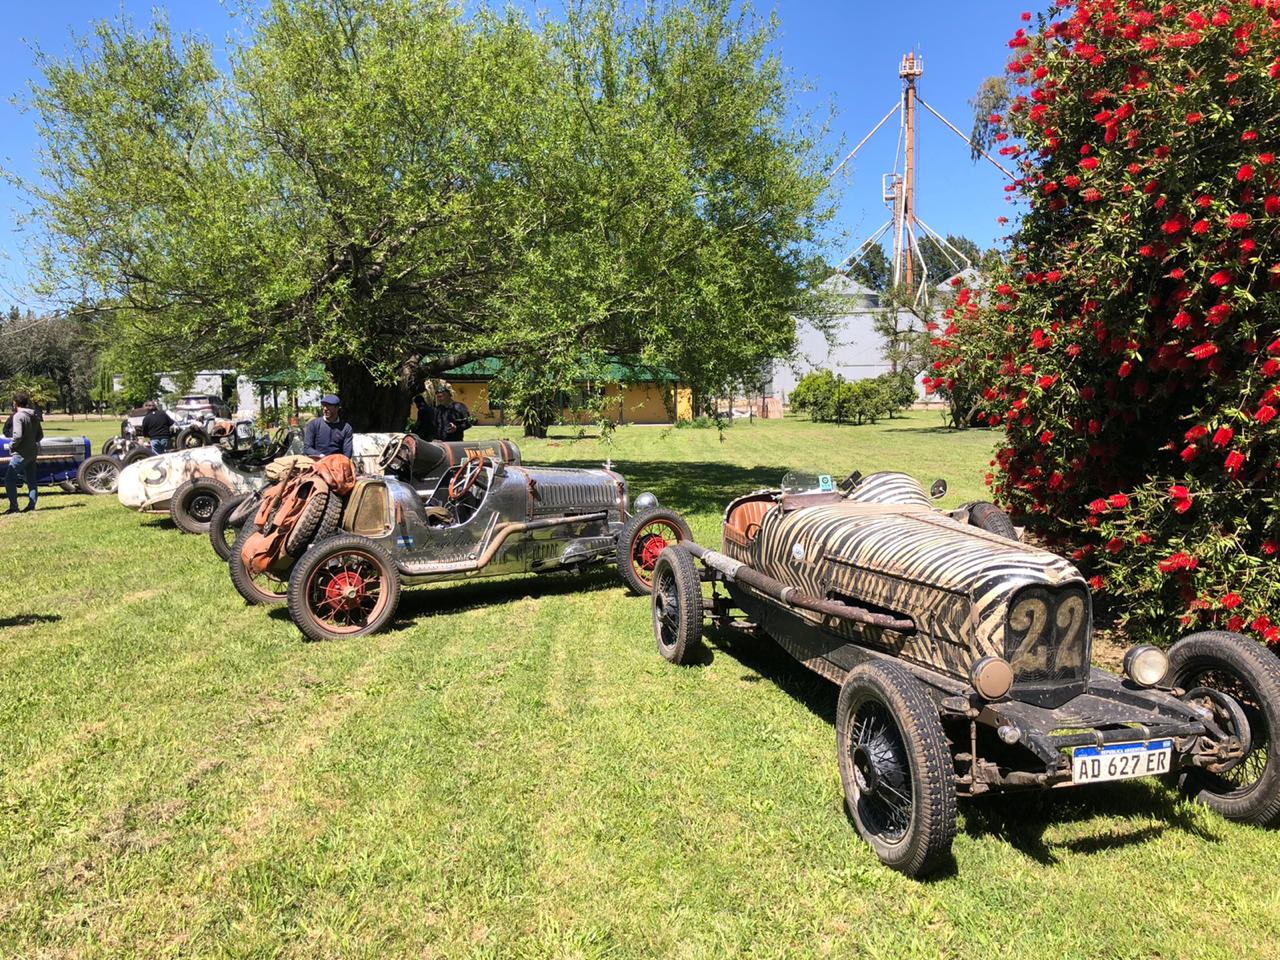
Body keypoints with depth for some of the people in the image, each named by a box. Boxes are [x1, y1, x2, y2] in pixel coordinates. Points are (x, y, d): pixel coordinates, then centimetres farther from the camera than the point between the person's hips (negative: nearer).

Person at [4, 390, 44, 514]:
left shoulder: (18, 416, -15)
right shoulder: (34, 416, 9)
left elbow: (17, 435, -24)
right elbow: (40, 435, 14)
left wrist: (12, 446, -9)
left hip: (21, 453, -8)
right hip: (33, 452, 8)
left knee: (9, 479, -2)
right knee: (31, 480, 11)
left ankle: (13, 507, -4)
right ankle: (31, 505, 12)